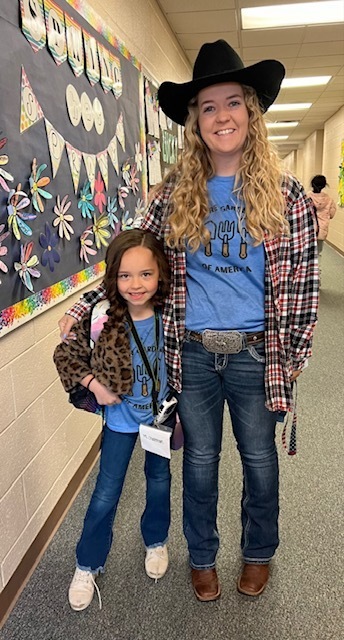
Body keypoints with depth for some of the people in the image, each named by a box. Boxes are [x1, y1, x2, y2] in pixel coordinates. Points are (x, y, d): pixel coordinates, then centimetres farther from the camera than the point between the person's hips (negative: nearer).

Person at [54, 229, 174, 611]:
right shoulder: (103, 320, -25)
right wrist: (93, 384, -20)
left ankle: (156, 542, 50)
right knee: (105, 495, 10)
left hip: (161, 414, 2)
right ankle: (87, 565, 35)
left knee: (159, 481, 22)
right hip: (121, 418, -2)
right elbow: (65, 355, -11)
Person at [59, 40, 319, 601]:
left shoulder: (284, 193, -4)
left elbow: (303, 281, -3)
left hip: (255, 354, 0)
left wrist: (292, 355, -5)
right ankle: (202, 557, 42)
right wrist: (85, 305, -3)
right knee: (200, 459, 17)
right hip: (192, 352, 1)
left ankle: (258, 553, 45)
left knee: (258, 458, 17)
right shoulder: (175, 192, 0)